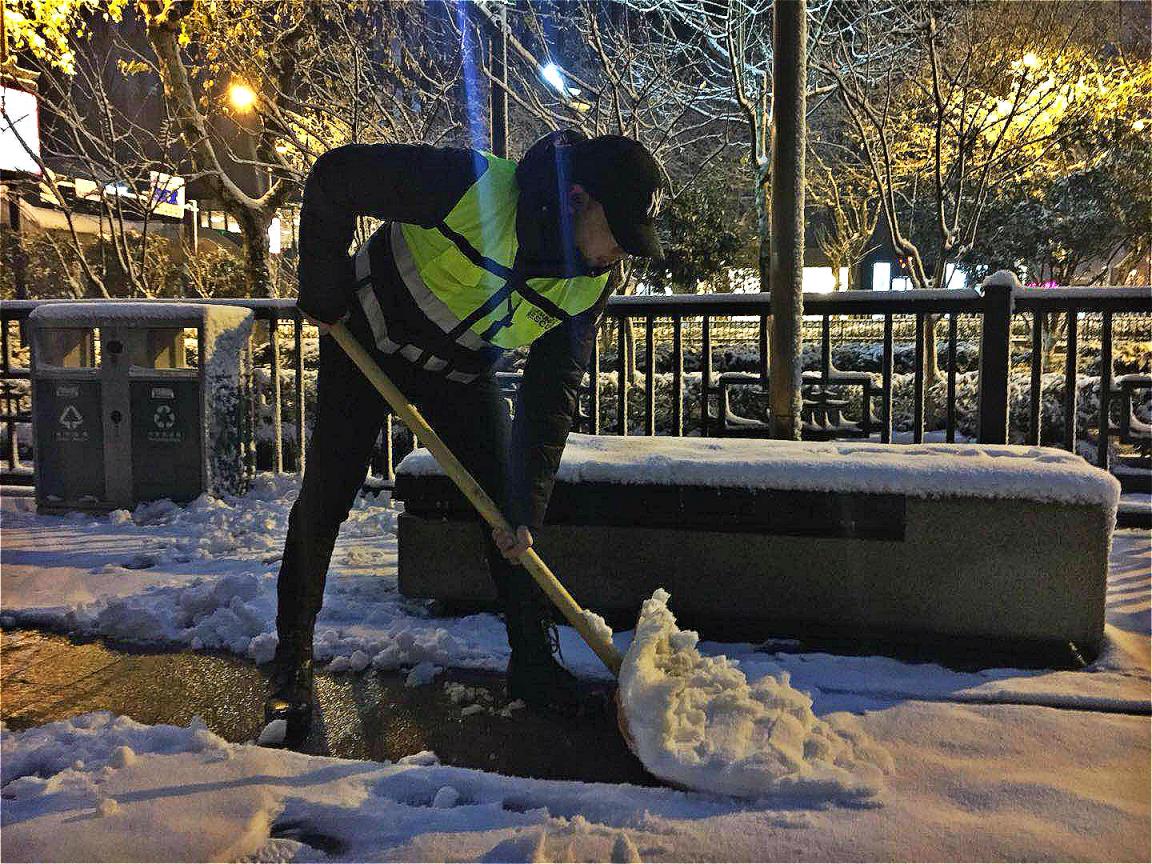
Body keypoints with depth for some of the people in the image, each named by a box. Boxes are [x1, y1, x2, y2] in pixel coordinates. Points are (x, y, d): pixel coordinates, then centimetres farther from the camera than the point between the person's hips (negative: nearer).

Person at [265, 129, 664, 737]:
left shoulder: (591, 282, -18)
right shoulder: (476, 185, -34)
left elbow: (550, 395, -13)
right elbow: (334, 178, -25)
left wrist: (526, 509, -17)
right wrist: (323, 294, -18)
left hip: (462, 372, 4)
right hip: (367, 343, -3)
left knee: (507, 505, -2)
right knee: (324, 502, -3)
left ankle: (534, 662, 13)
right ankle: (291, 665, 14)